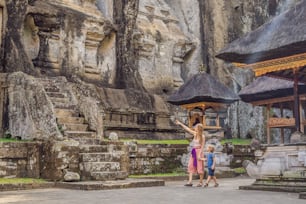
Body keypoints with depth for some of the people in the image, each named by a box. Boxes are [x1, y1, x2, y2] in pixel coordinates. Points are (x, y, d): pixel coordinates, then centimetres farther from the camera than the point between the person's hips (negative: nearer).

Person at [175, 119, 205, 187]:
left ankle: (201, 182, 8)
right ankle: (190, 181, -5)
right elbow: (187, 129, 15)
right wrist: (180, 124, 18)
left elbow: (202, 146, -11)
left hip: (199, 151, -6)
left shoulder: (202, 136, -8)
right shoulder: (195, 134, 9)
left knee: (199, 167, -1)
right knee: (191, 166, -2)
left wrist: (199, 154, -18)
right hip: (193, 151, 7)